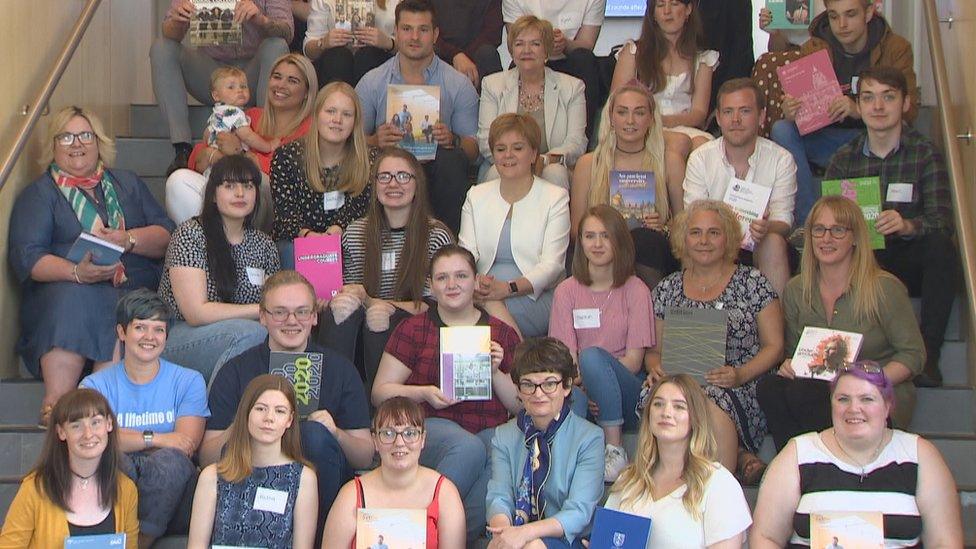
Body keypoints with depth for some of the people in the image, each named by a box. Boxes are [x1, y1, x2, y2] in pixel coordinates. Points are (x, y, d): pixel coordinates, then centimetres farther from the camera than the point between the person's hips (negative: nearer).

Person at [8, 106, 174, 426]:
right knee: (73, 301, -37)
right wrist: (77, 272, -21)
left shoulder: (128, 184, 24)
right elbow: (26, 256, -2)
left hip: (133, 291, 2)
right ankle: (56, 404, -44)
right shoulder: (38, 194, 15)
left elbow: (167, 237, 13)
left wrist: (129, 239, -10)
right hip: (64, 290, -2)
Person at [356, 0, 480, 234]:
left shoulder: (459, 85, 9)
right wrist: (375, 141, -16)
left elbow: (474, 149, 5)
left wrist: (453, 141, -17)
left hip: (436, 171, 1)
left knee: (450, 160, -34)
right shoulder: (371, 82, 11)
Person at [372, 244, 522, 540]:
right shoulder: (413, 329, 13)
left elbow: (521, 407, 17)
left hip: (491, 431, 2)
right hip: (431, 425, -2)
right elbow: (380, 393, 9)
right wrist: (425, 393, -8)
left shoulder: (502, 333, 18)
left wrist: (495, 373, -1)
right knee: (468, 447, -37)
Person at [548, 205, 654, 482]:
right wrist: (579, 383, -21)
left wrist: (593, 377, -18)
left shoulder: (635, 290, 2)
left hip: (626, 388, 0)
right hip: (580, 389, 0)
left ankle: (615, 449, -28)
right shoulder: (567, 291, 7)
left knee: (592, 356, -33)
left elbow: (634, 360, -4)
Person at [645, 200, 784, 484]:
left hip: (742, 392, -2)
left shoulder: (753, 282, 8)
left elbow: (775, 346, 5)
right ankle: (739, 454, -23)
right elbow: (654, 349, 19)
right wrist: (655, 368, -6)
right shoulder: (667, 289, 17)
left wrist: (740, 375, -13)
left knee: (712, 401, -37)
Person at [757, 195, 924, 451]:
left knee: (802, 392, -33)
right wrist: (789, 365, -7)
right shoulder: (795, 291, 8)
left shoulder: (884, 288, -6)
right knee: (769, 387, -27)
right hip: (814, 391, 5)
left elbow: (913, 355, -3)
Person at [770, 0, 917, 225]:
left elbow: (909, 110, -14)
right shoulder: (813, 50, -2)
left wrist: (858, 110, -32)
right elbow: (800, 103, -5)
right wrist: (790, 112, -33)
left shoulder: (896, 48, -5)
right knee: (781, 129, -26)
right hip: (827, 137, 2)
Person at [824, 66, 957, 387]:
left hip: (910, 264, -1)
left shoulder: (925, 154, 1)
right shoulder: (844, 158, 9)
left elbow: (942, 221, -13)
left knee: (941, 246, -34)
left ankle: (928, 356, -29)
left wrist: (907, 225, -36)